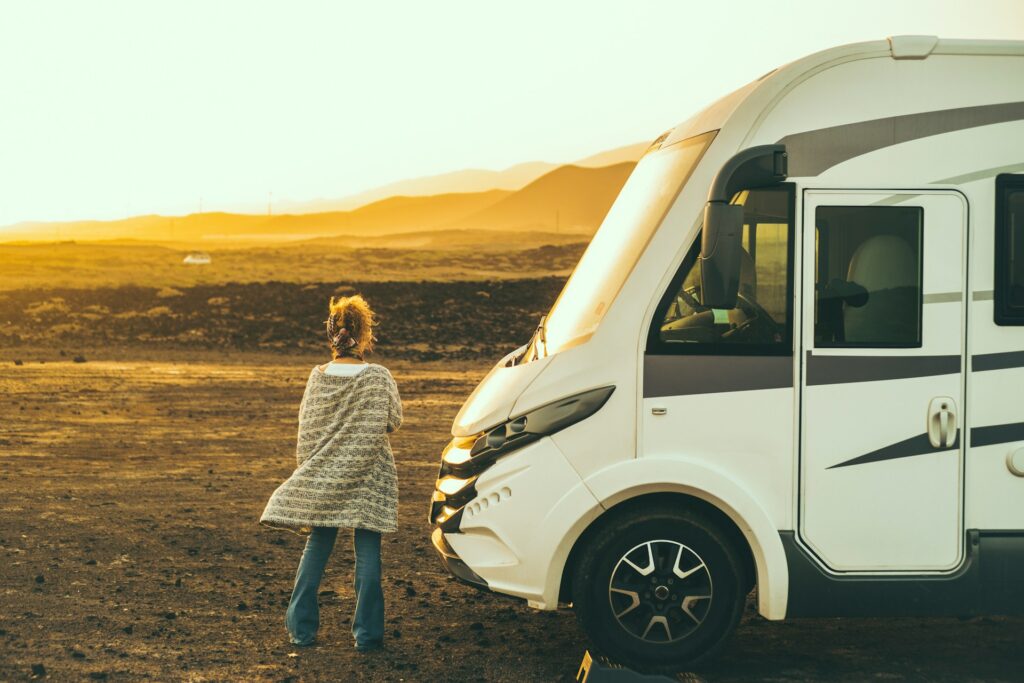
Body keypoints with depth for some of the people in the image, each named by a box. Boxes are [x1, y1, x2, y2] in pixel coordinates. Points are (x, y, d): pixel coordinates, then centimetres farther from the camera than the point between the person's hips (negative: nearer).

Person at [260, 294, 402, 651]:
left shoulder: (318, 376, -4)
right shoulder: (378, 377, -12)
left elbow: (306, 430, 3)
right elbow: (394, 421, -1)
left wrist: (306, 470, 15)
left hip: (322, 478, 3)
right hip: (368, 477, -3)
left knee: (316, 548, 12)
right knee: (367, 552, 4)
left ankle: (302, 628, 16)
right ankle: (367, 634, 7)